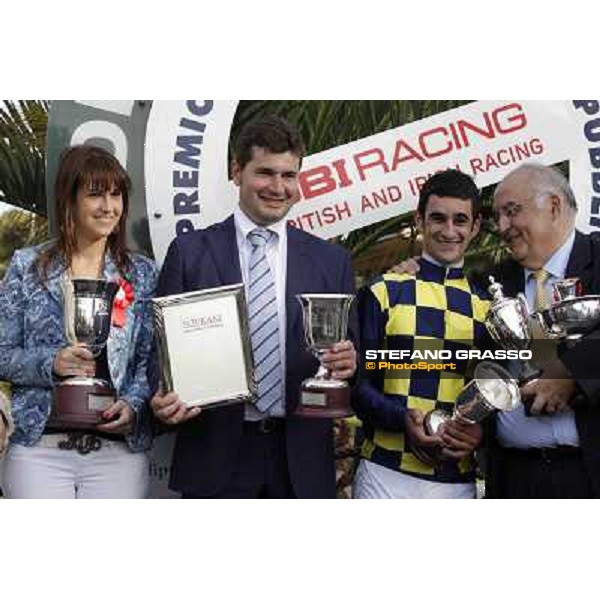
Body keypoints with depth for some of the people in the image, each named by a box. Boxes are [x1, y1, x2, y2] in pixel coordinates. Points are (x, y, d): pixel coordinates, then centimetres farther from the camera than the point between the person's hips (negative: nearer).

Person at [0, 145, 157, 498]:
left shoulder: (142, 273, 8)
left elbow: (151, 359, 8)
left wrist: (133, 404, -10)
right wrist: (51, 363, -13)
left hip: (118, 450, 1)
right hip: (40, 447, -1)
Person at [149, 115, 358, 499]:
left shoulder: (332, 260, 7)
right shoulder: (189, 252, 1)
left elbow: (349, 349, 9)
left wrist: (348, 361, -13)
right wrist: (165, 401, -16)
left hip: (302, 462, 2)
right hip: (215, 456, -2)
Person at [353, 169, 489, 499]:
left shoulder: (486, 307, 8)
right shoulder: (383, 293, 0)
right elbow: (357, 382, -1)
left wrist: (480, 431, -8)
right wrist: (403, 419, -17)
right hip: (386, 474, -2)